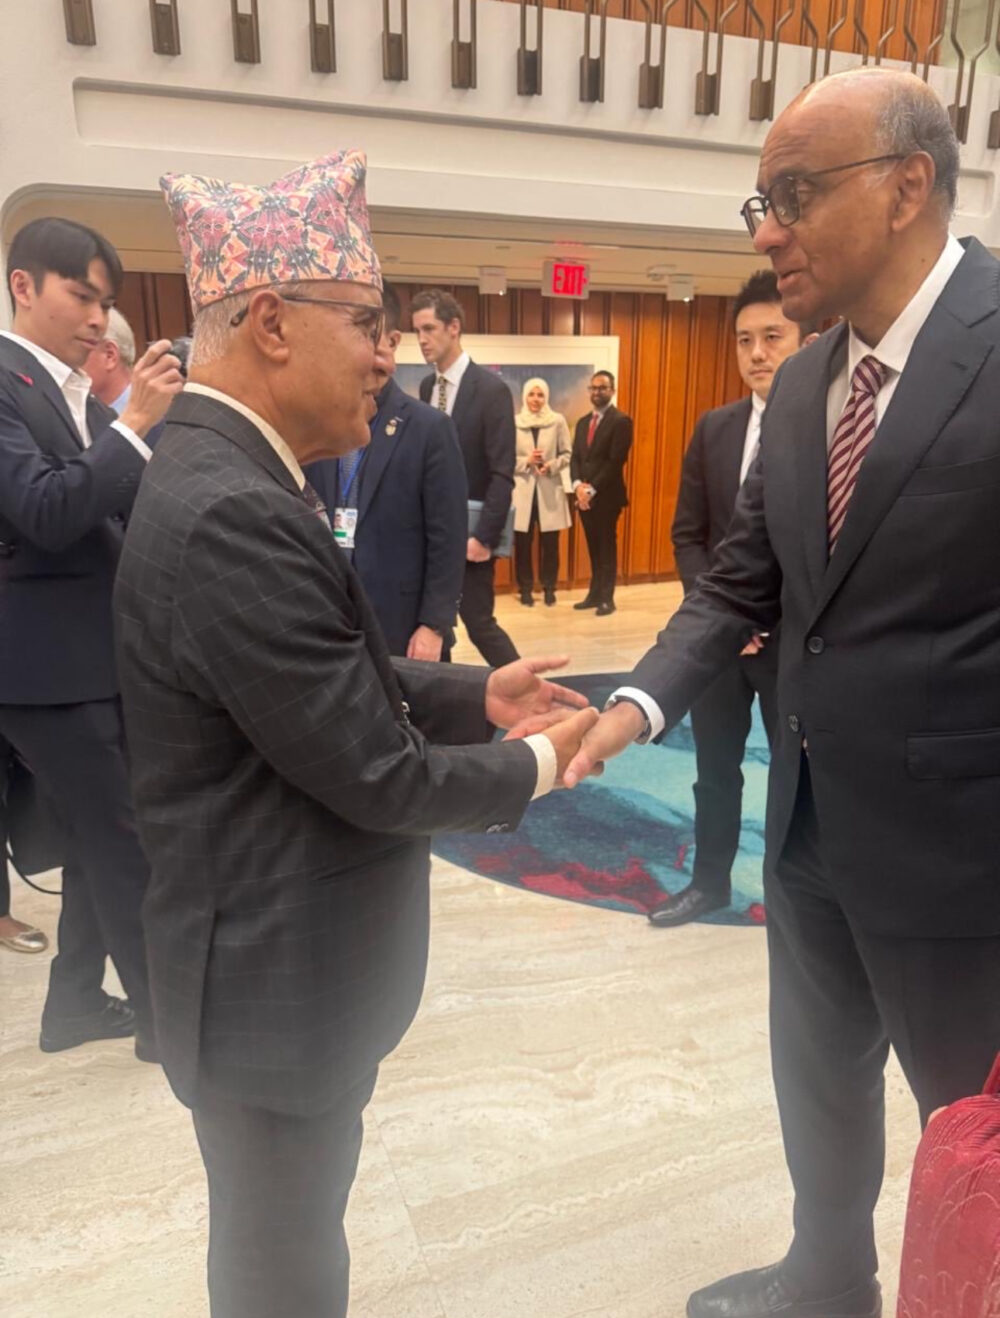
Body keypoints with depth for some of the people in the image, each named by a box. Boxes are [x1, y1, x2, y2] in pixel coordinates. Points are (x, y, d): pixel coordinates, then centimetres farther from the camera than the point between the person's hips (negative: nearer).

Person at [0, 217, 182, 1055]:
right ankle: (163, 1011, 17)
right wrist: (135, 422, -24)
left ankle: (75, 1002, 32)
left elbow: (122, 513, 16)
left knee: (102, 839, 16)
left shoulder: (83, 399, 14)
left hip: (102, 653, 9)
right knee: (123, 844, 0)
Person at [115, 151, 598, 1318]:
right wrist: (533, 767, -9)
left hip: (279, 951, 9)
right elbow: (376, 778, -26)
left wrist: (477, 695, 0)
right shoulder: (231, 512, -29)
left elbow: (340, 682, 10)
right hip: (274, 977, -9)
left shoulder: (225, 476, 5)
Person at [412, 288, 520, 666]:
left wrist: (484, 536, -18)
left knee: (478, 623, -2)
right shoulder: (427, 386, 10)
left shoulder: (490, 389, -11)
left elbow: (502, 474, -15)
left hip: (468, 528, -6)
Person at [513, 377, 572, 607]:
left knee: (550, 543, 4)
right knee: (523, 543, 4)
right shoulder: (514, 422, -2)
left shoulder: (558, 421, 0)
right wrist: (526, 461, -15)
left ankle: (549, 588, 18)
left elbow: (567, 454, 4)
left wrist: (552, 466, -13)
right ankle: (525, 588, 16)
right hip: (522, 489, 0)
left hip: (550, 489, 1)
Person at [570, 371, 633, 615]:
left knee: (607, 548, 2)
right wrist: (578, 485, -7)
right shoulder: (583, 422, 16)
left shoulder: (621, 421, -8)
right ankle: (595, 594, 20)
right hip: (584, 496, 6)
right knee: (593, 548, 12)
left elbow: (616, 461, -15)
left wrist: (592, 489, -17)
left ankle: (606, 598, 9)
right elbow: (575, 457, 11)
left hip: (607, 496, -6)